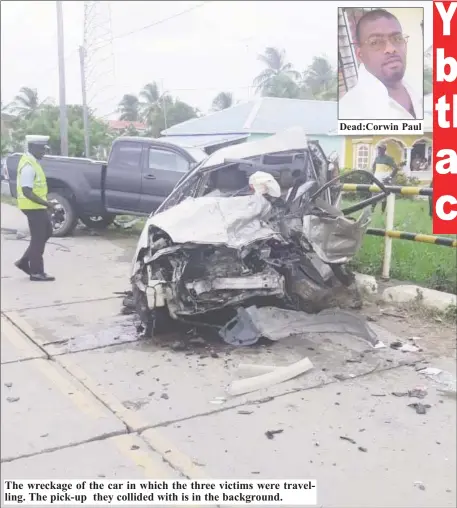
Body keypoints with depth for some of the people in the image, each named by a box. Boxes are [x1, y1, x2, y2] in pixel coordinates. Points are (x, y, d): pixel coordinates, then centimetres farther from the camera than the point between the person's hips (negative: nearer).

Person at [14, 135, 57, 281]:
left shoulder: (32, 161, 10)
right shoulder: (28, 165, -22)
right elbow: (26, 191, -26)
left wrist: (45, 203, 20)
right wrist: (46, 203, -26)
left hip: (37, 206, 10)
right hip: (33, 206, -10)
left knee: (46, 232, 18)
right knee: (38, 237, -2)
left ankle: (25, 261, 23)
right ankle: (36, 272, 8)